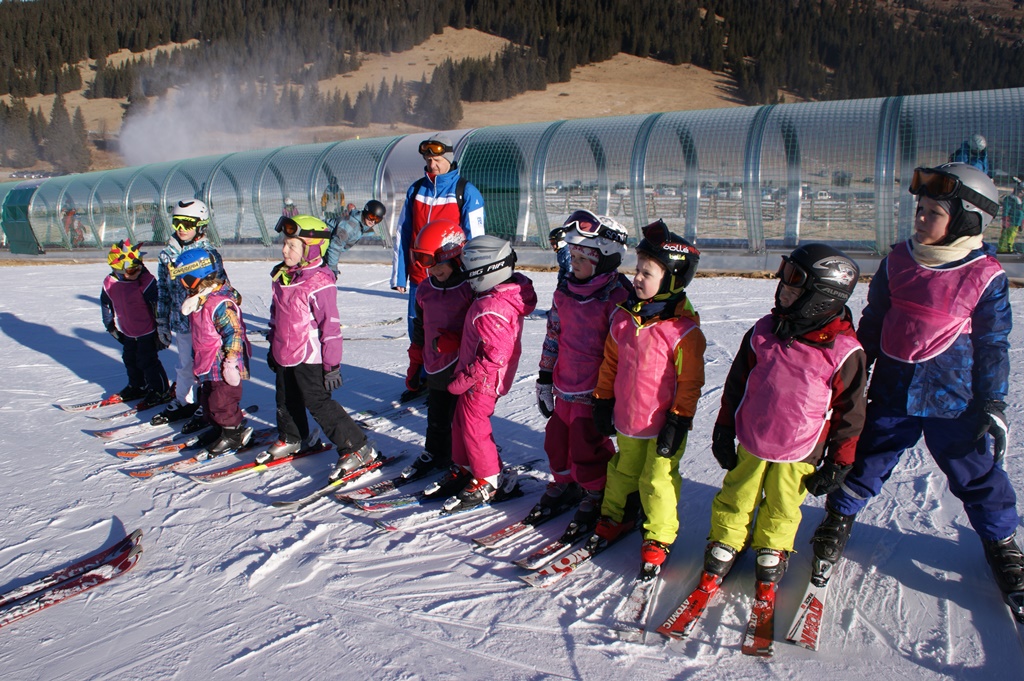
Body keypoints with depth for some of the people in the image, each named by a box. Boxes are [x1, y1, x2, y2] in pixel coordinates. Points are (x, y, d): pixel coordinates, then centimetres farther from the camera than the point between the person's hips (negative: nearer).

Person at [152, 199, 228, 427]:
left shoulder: (209, 254, -9)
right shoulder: (167, 254, 7)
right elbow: (162, 290, 14)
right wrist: (162, 322, 15)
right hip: (180, 321, 5)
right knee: (184, 365, 18)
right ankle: (183, 402, 34)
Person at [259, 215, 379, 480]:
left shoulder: (320, 284, -22)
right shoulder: (281, 277, 5)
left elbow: (331, 326, -20)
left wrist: (332, 364, -18)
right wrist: (273, 346, 23)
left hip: (309, 358, -8)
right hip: (284, 356, 8)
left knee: (319, 404, -6)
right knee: (286, 401, 22)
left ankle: (357, 448, 2)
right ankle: (291, 438, 47)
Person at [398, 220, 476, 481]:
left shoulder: (472, 288, -14)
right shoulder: (426, 290, 8)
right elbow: (420, 330, 17)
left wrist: (454, 339, -25)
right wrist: (415, 366, 20)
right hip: (436, 370, 7)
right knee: (437, 419, 20)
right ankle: (434, 454, 41)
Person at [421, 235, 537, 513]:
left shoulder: (491, 310, -30)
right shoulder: (505, 294, 3)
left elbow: (493, 356, -30)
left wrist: (462, 380, -20)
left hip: (483, 381, -10)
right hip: (478, 377, 10)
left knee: (473, 427, 3)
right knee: (461, 422, 20)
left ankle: (489, 482, 18)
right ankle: (463, 470, 35)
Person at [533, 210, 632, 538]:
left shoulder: (617, 297, -16)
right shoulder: (565, 291, 5)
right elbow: (553, 336, 13)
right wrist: (545, 379, 14)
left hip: (595, 391, -7)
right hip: (565, 386, 7)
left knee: (587, 449, 1)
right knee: (558, 439, 16)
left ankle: (597, 498, 25)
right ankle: (564, 486, 40)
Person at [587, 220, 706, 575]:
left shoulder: (684, 331, -19)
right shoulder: (623, 317, -2)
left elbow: (690, 381, -14)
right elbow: (610, 362, 9)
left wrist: (679, 421, -14)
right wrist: (603, 399, 10)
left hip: (663, 424, -5)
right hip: (627, 418, 5)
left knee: (657, 481, 6)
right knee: (623, 471, 22)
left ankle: (658, 539, 25)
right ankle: (615, 519, 43)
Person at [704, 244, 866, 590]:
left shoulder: (844, 351, -17)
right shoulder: (764, 331, -8)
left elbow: (850, 412, -6)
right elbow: (736, 383, 3)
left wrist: (839, 463, -2)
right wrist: (724, 429, 5)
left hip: (800, 453, -2)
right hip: (751, 441, 2)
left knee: (783, 505, 18)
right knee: (737, 497, 17)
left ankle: (772, 549, 43)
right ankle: (725, 541, 40)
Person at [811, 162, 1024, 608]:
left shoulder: (985, 276, -9)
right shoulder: (899, 260, 0)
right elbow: (872, 322, 8)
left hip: (954, 399, -2)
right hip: (892, 392, 2)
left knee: (976, 472, 10)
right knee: (867, 458, 11)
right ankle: (841, 515, 34)